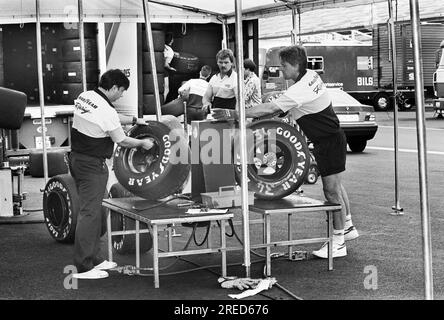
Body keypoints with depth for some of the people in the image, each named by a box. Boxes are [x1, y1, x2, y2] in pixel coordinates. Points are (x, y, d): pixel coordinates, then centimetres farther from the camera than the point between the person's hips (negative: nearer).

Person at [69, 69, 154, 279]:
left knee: (91, 211, 16)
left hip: (77, 158, 10)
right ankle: (83, 267, -4)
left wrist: (134, 120, 28)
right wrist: (143, 143, 8)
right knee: (89, 213, -6)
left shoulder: (85, 96, 7)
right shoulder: (106, 111, -21)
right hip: (92, 165, -10)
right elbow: (122, 141, -9)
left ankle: (94, 259, 23)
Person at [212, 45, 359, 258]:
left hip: (330, 142, -10)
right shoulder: (311, 75, 4)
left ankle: (338, 243, 2)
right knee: (335, 186, 21)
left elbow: (270, 109, -29)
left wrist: (234, 114, -27)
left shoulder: (300, 90, -27)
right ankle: (348, 227, 36)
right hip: (331, 139, 10)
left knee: (332, 190, -5)